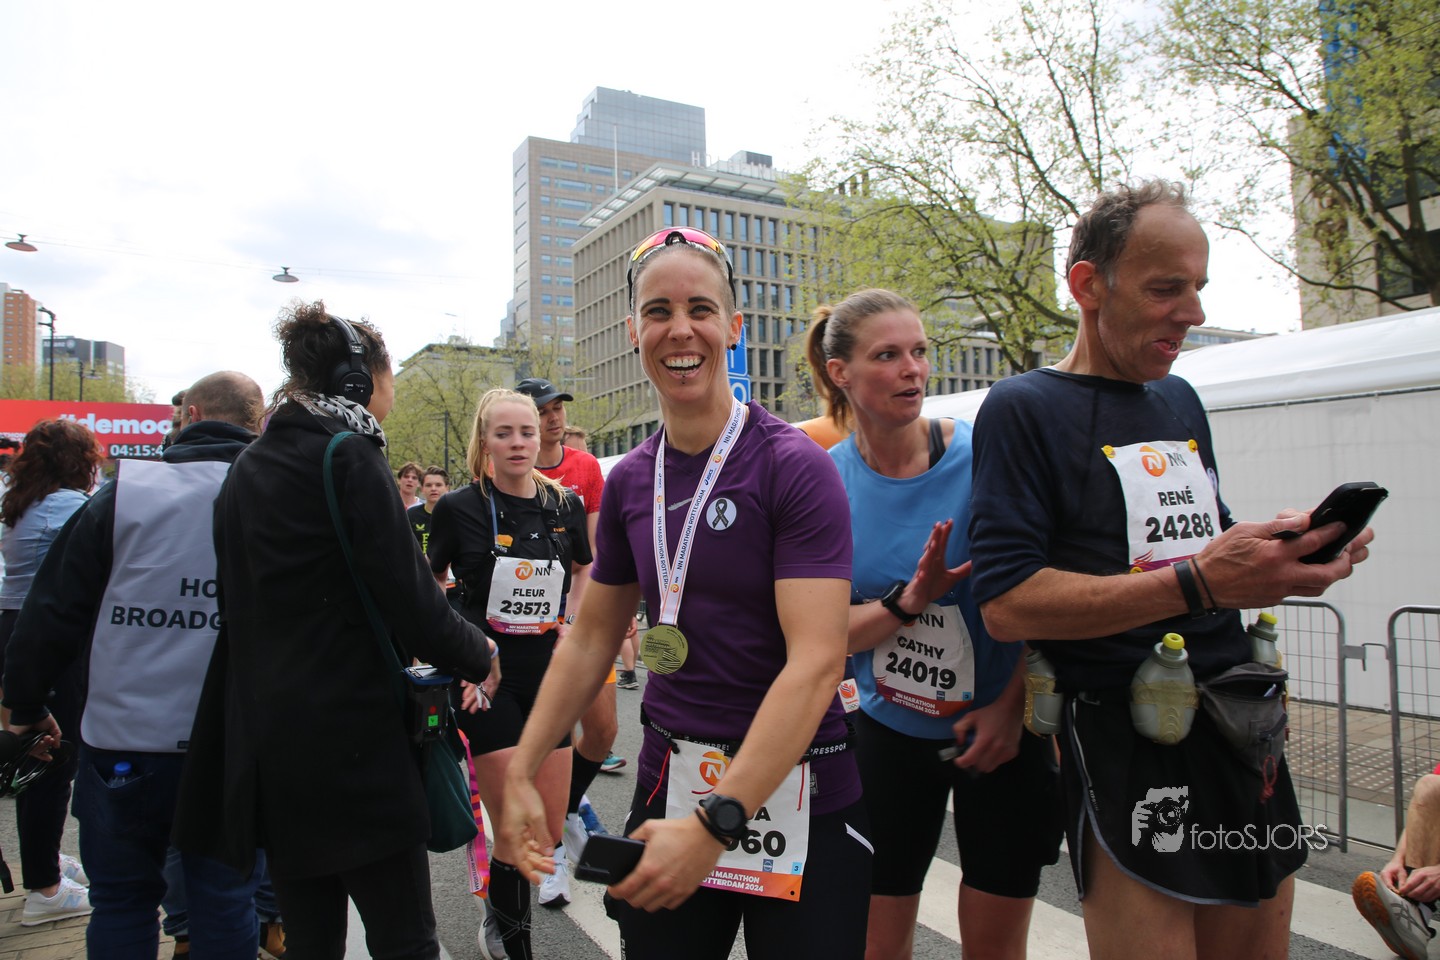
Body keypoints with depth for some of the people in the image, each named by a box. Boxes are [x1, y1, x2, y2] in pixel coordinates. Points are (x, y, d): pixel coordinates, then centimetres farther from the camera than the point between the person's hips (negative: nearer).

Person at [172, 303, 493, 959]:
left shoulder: (249, 465, 12)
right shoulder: (348, 456, -12)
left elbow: (246, 603, 16)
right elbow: (410, 600, -17)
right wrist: (480, 656, 0)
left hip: (266, 740, 8)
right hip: (353, 742, -8)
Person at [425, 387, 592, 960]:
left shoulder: (565, 505, 2)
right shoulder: (459, 507, -7)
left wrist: (573, 627, 3)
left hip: (548, 671, 4)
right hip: (489, 676, -4)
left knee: (551, 828, 10)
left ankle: (498, 913, 43)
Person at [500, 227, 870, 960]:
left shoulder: (792, 465, -14)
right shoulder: (629, 480, 2)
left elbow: (816, 661, -21)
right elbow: (591, 638, 11)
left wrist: (717, 820, -25)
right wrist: (520, 775, 7)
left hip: (793, 797, -4)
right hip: (668, 788, 5)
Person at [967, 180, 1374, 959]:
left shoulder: (1181, 401, 14)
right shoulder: (1023, 408, -11)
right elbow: (1007, 605, -20)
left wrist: (1280, 556, 0)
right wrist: (1200, 581, -25)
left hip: (1245, 727, 8)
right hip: (1125, 745, -7)